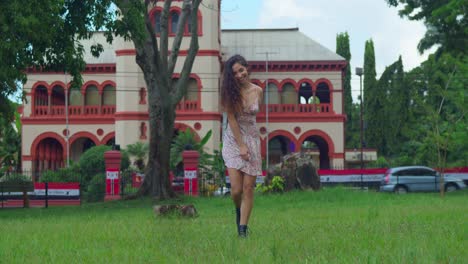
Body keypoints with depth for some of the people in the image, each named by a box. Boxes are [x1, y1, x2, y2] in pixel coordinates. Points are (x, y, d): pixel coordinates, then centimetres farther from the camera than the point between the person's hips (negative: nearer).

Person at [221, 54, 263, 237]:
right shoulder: (230, 92, -6)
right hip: (234, 139, -2)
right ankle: (239, 211, 27)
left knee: (248, 188, -2)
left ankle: (243, 231, 4)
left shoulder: (258, 91, 2)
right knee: (236, 189, -8)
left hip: (253, 139, 2)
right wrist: (241, 146, -13)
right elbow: (231, 119, -9)